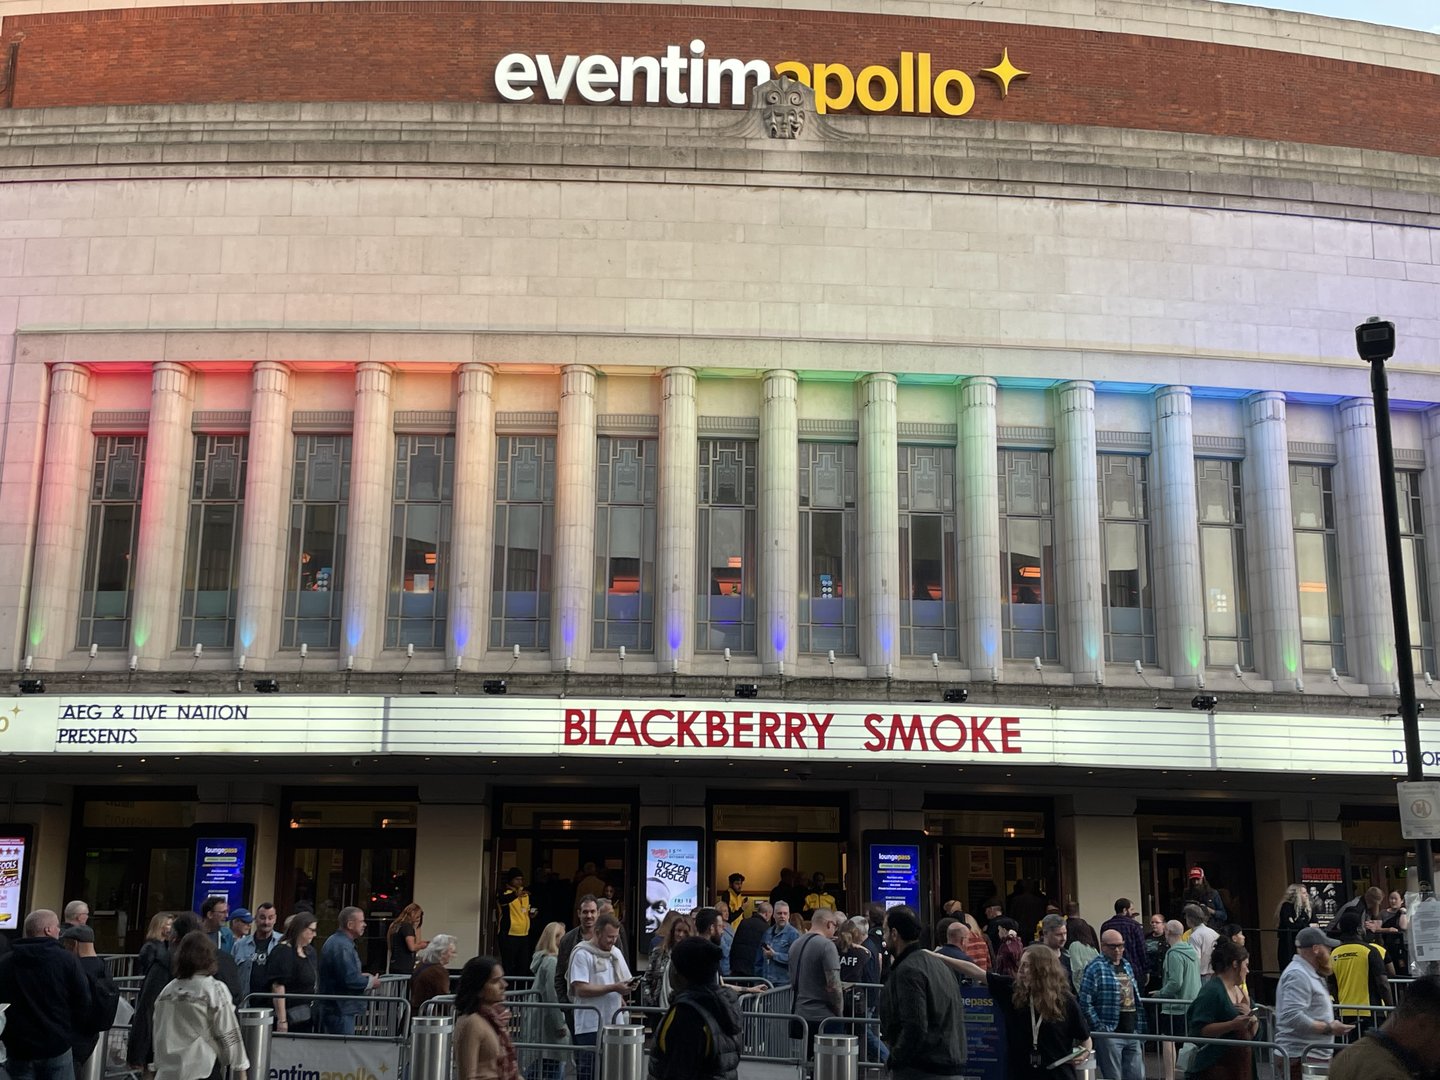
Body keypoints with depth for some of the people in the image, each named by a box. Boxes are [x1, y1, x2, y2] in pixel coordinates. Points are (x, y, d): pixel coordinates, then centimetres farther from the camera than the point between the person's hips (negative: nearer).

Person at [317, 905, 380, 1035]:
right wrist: (370, 982, -9)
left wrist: (360, 976, 15)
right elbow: (350, 979, -26)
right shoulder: (343, 946, -21)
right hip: (341, 1009, -11)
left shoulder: (334, 941, 13)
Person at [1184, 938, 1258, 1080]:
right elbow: (1199, 1030, -20)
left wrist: (1251, 1018, -3)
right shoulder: (1211, 991, -12)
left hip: (1242, 1067, 9)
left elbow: (1253, 1032, 18)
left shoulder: (1242, 992, 16)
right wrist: (1232, 1025, -26)